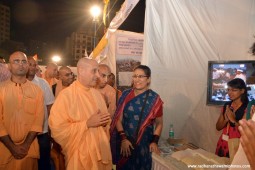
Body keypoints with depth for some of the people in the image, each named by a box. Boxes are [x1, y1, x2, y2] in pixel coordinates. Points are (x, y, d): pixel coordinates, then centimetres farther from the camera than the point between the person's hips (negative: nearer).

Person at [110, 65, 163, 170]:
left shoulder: (154, 99, -7)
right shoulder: (126, 95, -3)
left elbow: (159, 123, 1)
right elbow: (118, 119, -2)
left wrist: (155, 141, -9)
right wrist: (123, 138, -11)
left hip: (144, 144, -2)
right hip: (124, 142, 2)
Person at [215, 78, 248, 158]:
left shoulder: (248, 108, -10)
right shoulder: (226, 105, 5)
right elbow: (218, 127, 6)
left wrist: (233, 120, -21)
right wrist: (226, 120, -11)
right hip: (223, 144, 5)